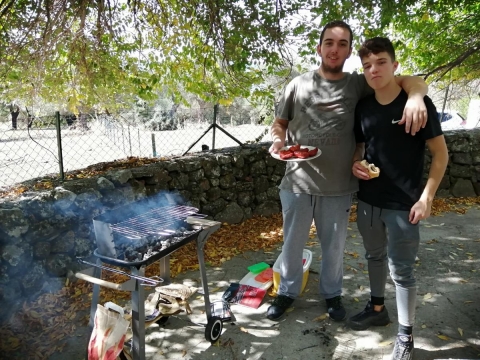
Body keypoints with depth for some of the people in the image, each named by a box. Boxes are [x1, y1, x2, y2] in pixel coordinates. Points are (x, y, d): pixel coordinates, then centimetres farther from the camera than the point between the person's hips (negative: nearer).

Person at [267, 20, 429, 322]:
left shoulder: (358, 85, 3)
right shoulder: (298, 84, 3)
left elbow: (412, 81, 3)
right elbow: (279, 122, 12)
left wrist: (415, 96, -20)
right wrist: (278, 140, -11)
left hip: (338, 188, 0)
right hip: (297, 184, 0)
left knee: (334, 246, 16)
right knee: (293, 243, 14)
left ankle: (332, 293, 40)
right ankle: (288, 291, 36)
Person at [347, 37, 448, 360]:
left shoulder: (418, 103, -12)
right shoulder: (363, 107, 3)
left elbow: (441, 154, -8)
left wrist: (426, 198, -14)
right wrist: (355, 164, -6)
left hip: (403, 205, -5)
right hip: (368, 200, 6)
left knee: (401, 270, 3)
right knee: (375, 256, 20)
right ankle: (378, 309, 42)